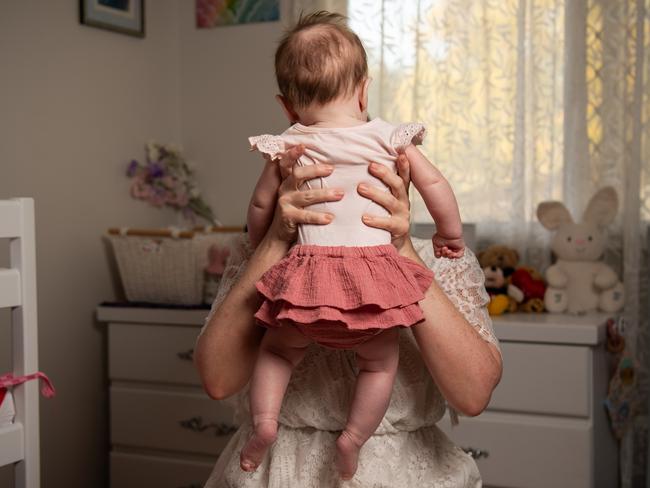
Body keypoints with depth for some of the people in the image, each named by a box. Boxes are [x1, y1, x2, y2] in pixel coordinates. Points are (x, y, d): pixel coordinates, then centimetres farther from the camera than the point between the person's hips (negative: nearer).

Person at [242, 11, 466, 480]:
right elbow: (435, 184, 6)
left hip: (309, 274, 1)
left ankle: (264, 419, 8)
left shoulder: (286, 148, 5)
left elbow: (260, 207, 14)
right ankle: (354, 437, 11)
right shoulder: (389, 138, 4)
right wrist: (451, 235, 22)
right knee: (381, 361, 20)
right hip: (373, 273, 0)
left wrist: (261, 244, 34)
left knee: (278, 349, 23)